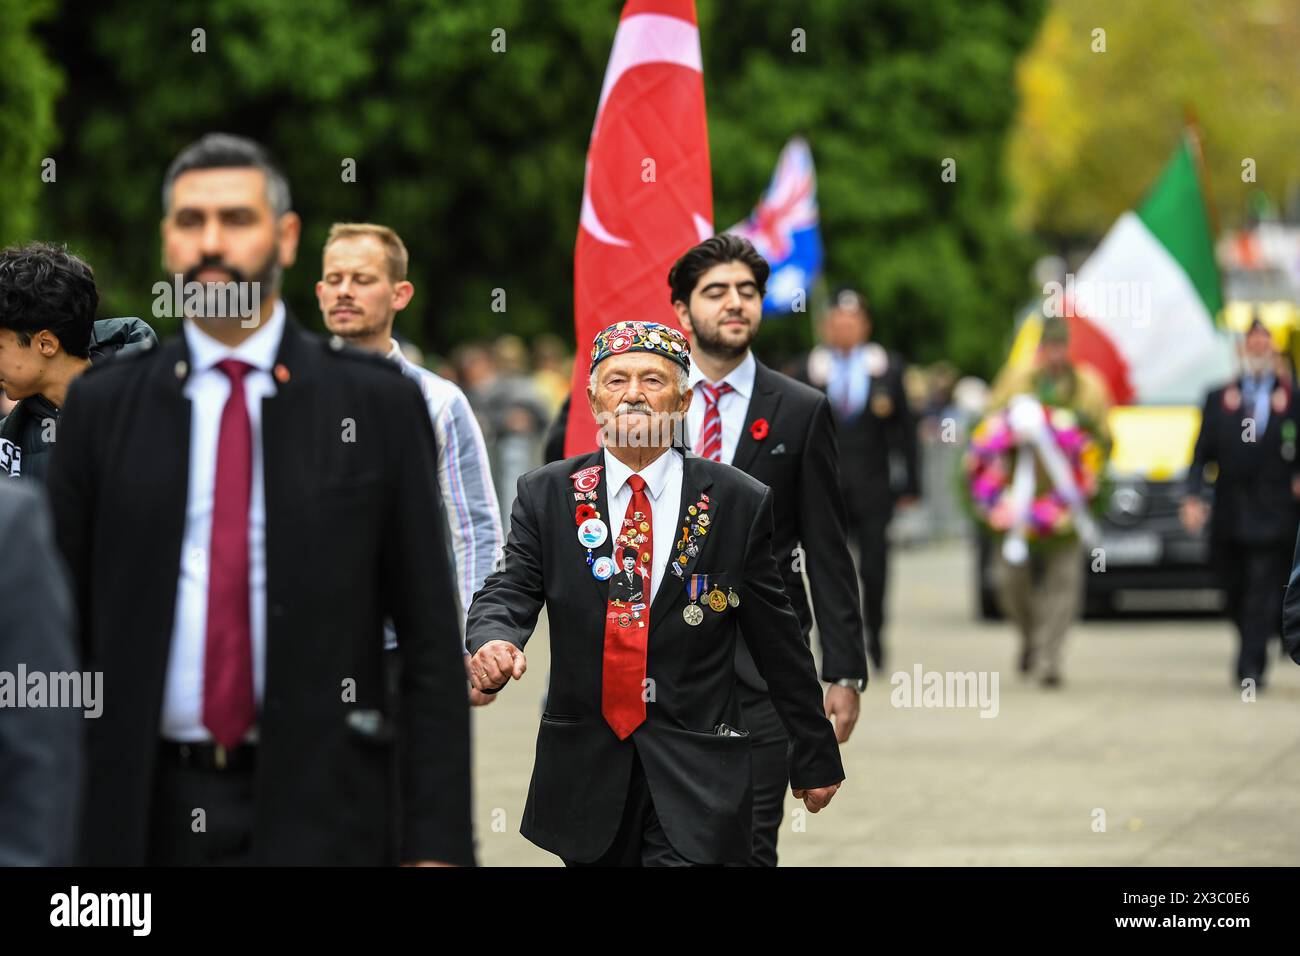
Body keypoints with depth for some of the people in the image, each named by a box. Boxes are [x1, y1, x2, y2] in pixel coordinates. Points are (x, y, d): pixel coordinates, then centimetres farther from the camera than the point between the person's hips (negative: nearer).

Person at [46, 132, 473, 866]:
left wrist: (435, 841, -6)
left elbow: (430, 639, 1)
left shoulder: (377, 402, 3)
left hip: (318, 812, -1)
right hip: (148, 814, 2)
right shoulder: (102, 407, 8)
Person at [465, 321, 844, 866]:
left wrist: (816, 758, 11)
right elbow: (508, 592, -4)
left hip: (695, 779, -2)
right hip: (586, 770, 2)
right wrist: (493, 641, -29)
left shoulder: (739, 504, 0)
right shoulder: (546, 495, 5)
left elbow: (780, 646, 5)